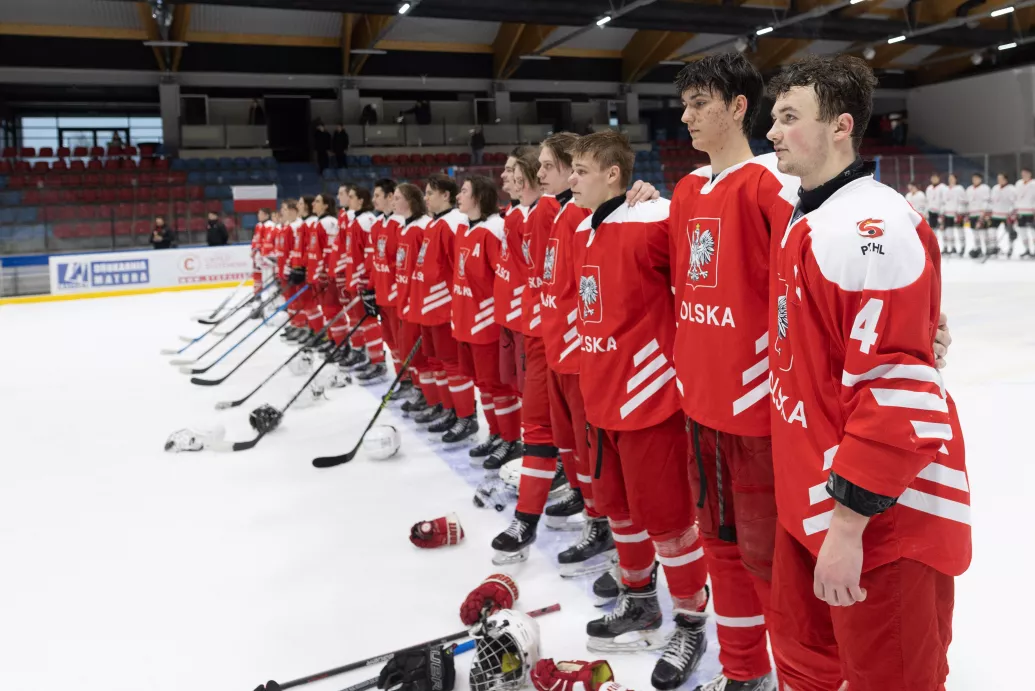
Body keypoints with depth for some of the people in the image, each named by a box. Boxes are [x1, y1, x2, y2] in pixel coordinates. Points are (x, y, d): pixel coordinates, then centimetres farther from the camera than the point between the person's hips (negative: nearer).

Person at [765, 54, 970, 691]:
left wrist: (849, 522, -22)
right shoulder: (806, 220, 11)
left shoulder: (872, 225, -20)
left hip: (881, 519, -9)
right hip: (813, 501, 9)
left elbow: (898, 393, -26)